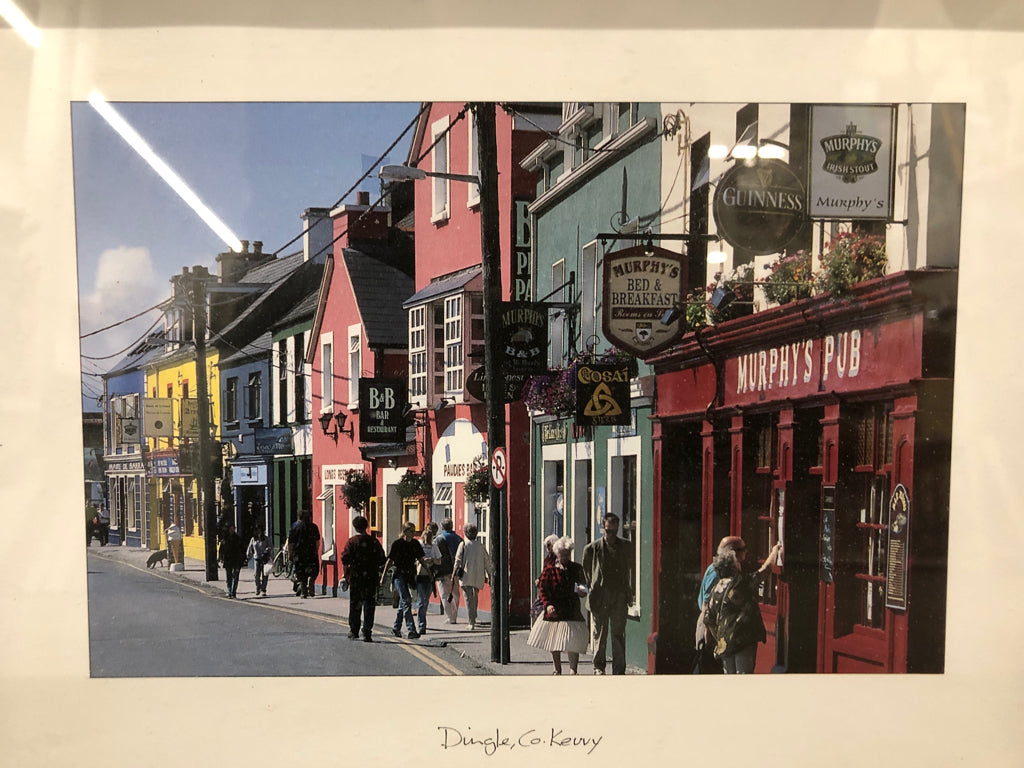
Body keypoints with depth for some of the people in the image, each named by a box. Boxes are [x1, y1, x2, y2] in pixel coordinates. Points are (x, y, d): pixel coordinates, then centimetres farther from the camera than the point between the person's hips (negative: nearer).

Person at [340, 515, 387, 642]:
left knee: (354, 604, 14)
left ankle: (353, 631, 21)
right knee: (369, 605, 3)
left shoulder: (351, 542, -4)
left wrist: (346, 577, 3)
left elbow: (345, 561, -6)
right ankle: (367, 633, -2)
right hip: (371, 578, 0)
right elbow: (382, 560, 2)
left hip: (355, 578, 0)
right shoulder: (374, 541, -1)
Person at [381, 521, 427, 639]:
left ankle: (396, 628, 26)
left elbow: (421, 559, 12)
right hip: (399, 575, -5)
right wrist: (383, 577, -4)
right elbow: (389, 561, -4)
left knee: (403, 603, 12)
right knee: (406, 601, -14)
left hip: (410, 575, 6)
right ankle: (411, 630, -19)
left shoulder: (415, 544, 7)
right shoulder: (397, 543, -8)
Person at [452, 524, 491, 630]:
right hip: (478, 577, 3)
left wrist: (455, 573, 3)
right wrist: (489, 576, 14)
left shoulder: (463, 545, -2)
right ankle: (473, 619, 24)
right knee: (475, 598, 19)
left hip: (466, 576, -3)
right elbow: (487, 562, 7)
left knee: (469, 599, -1)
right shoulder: (481, 546, 6)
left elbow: (458, 560, -5)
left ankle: (472, 622, -8)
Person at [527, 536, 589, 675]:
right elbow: (543, 589, -2)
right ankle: (557, 670, 25)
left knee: (573, 641, -10)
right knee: (553, 643, 9)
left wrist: (581, 590, -14)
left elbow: (583, 586, 10)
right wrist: (547, 605, -18)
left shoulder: (577, 568, 8)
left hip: (572, 611, 0)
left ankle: (573, 669, -1)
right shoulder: (549, 569, 1)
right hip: (554, 610, 0)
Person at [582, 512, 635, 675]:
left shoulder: (626, 546, 6)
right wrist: (591, 587, 8)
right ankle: (598, 666, 19)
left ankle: (619, 669, 4)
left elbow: (631, 568, 15)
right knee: (599, 633, 6)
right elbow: (586, 570, 13)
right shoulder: (592, 548, 0)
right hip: (600, 596, -1)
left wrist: (629, 592, 11)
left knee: (618, 634, 0)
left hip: (620, 596, 1)